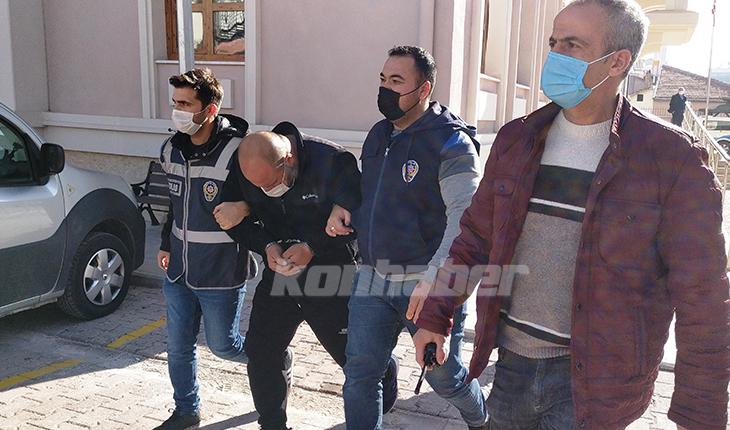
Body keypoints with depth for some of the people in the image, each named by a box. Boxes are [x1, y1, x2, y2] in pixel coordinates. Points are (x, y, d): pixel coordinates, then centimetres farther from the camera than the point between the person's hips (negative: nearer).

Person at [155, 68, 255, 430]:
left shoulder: (237, 151, -21)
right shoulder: (172, 149, 3)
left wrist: (244, 207, -33)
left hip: (221, 275, -6)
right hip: (179, 270, 6)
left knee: (222, 344, 10)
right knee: (178, 347, 15)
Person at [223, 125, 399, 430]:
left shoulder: (334, 162, -23)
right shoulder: (247, 170, -9)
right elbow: (239, 220, 4)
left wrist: (311, 247, -24)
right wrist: (267, 245, -15)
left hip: (332, 275, -4)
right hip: (279, 270, 5)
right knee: (261, 350, 8)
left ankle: (386, 401, 32)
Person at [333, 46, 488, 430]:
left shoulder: (450, 143, -13)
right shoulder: (378, 135, 11)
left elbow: (464, 218, -20)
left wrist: (431, 282, -28)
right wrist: (343, 208, 5)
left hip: (429, 282, -6)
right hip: (372, 279, 6)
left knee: (444, 376, 11)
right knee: (359, 374, 6)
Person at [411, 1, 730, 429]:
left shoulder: (673, 158, -12)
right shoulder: (517, 140, 2)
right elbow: (476, 238, 9)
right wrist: (435, 315, 7)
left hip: (594, 379, -4)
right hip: (512, 362, 5)